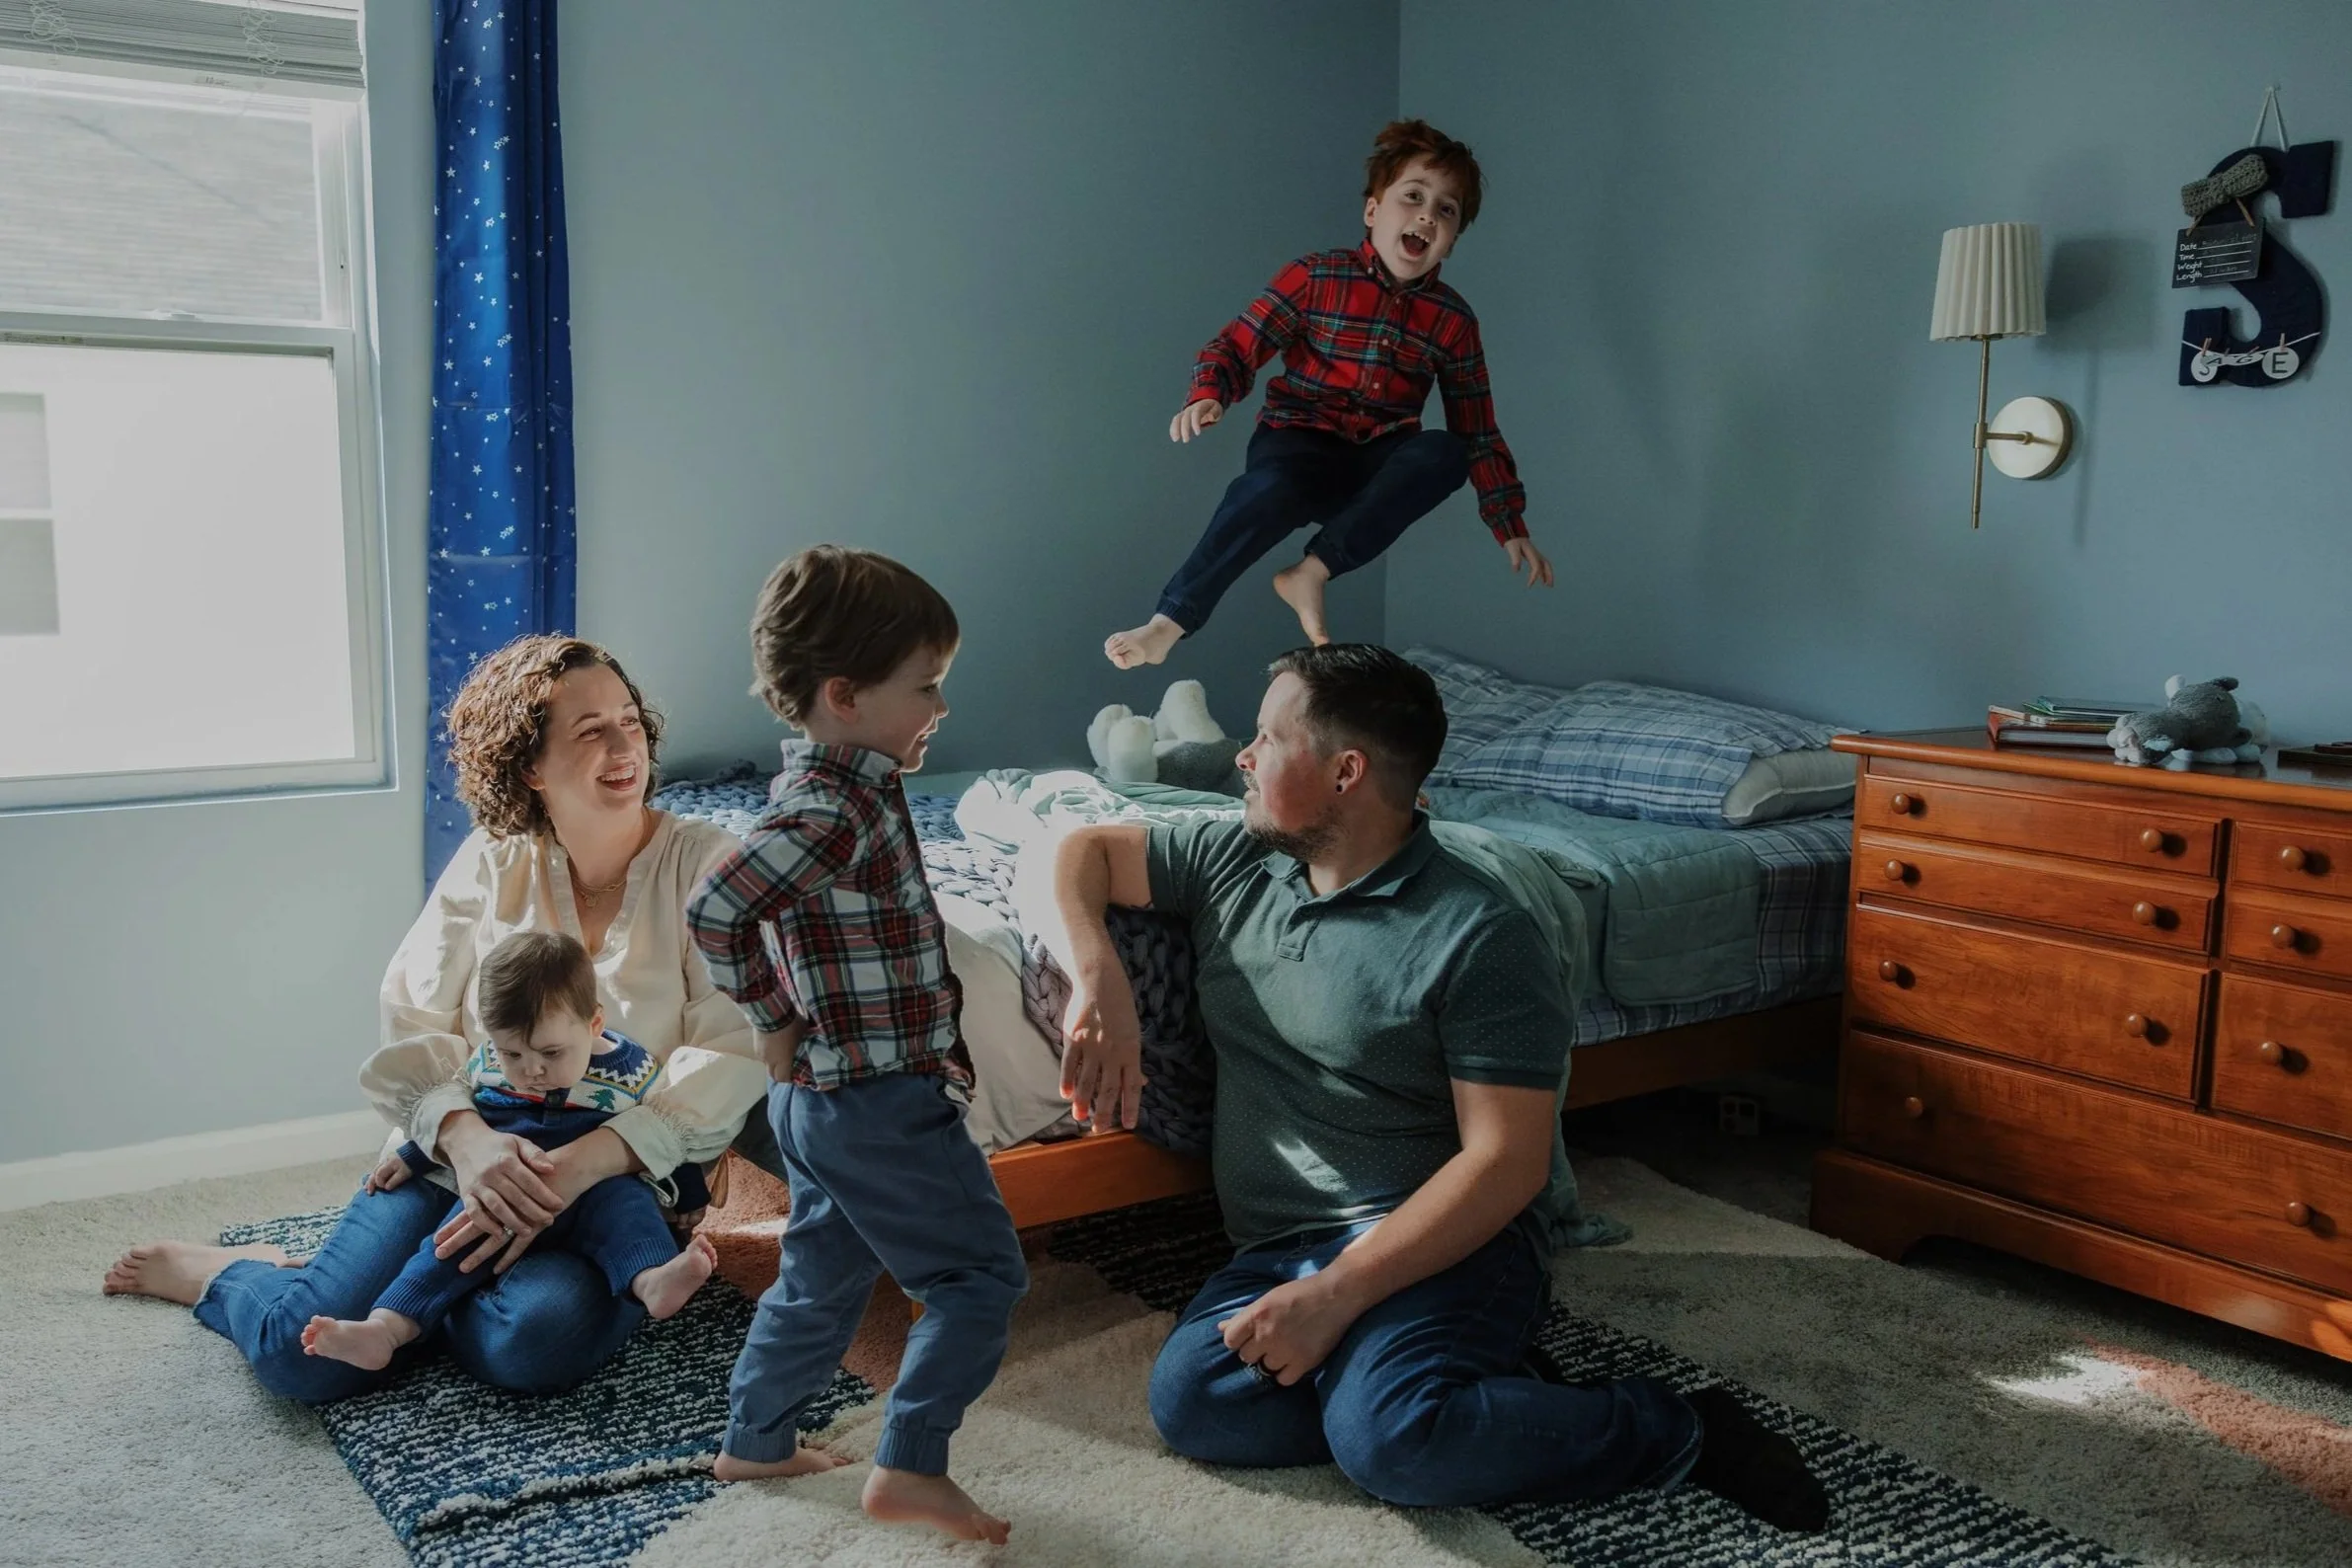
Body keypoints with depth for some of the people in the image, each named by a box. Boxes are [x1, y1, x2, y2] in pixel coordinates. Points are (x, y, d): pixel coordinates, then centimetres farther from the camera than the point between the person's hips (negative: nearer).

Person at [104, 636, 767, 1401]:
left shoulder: (705, 866, -6)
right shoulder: (491, 862, 4)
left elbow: (734, 1053, -16)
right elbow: (409, 1030, 0)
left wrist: (582, 1164, -29)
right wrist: (465, 1136, -23)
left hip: (624, 1184, -1)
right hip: (458, 1159, 2)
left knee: (537, 1338, -33)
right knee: (302, 1353, -16)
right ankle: (228, 1274, 21)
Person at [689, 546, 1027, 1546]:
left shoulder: (819, 783, 8)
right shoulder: (840, 808, -23)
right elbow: (717, 911, -32)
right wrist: (775, 1022, -18)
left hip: (821, 1095, 10)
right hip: (883, 1099, -10)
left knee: (823, 1277, 24)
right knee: (980, 1274, 2)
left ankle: (755, 1444, 37)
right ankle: (909, 1469, 4)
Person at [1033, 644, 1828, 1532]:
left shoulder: (1478, 938, -10)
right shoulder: (1232, 865, 10)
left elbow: (1508, 1160, -14)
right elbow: (1078, 852, 15)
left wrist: (1338, 1292, -23)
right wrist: (1098, 979, -7)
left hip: (1433, 1235, -5)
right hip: (1277, 1247, 5)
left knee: (1385, 1435, -35)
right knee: (1191, 1401, -27)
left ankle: (1676, 1432, -13)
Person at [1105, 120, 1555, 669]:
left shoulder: (1453, 319, 6)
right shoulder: (1315, 278, -2)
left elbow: (1478, 434, 9)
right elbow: (1236, 345, -2)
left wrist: (1511, 526, 4)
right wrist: (1206, 396, -25)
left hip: (1381, 463, 3)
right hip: (1300, 443, -3)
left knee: (1444, 453, -31)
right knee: (1270, 489, -39)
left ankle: (1312, 572, -31)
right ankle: (1168, 623, -32)